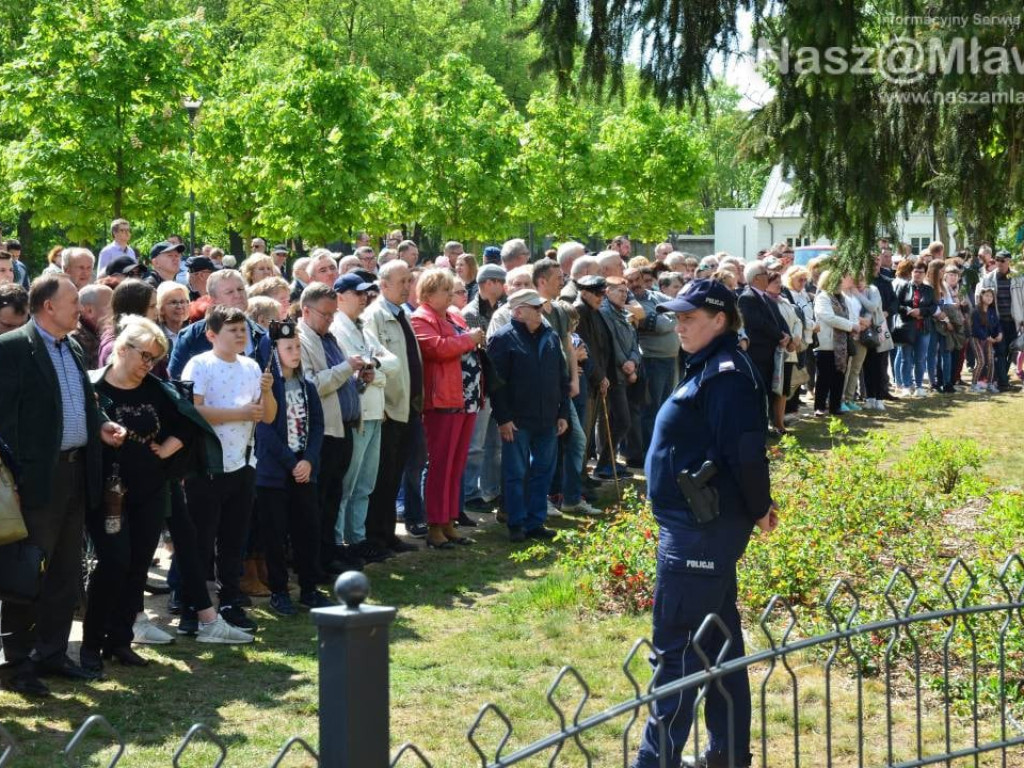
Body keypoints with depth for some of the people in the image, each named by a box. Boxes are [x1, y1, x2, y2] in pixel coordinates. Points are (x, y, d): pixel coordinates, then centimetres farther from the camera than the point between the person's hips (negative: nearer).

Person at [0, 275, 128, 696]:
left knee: (66, 574, 14)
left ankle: (52, 654, 24)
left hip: (76, 472, 8)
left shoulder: (73, 348, 14)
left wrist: (101, 425, 3)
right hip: (38, 477, -8)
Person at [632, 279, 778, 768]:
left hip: (701, 530, -11)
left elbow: (745, 451, -22)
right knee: (718, 637, 16)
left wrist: (758, 508, -10)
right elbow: (742, 451, 18)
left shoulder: (725, 374, -18)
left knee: (675, 646, -5)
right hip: (701, 524, 11)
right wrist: (756, 508, 14)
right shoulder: (708, 367, 14)